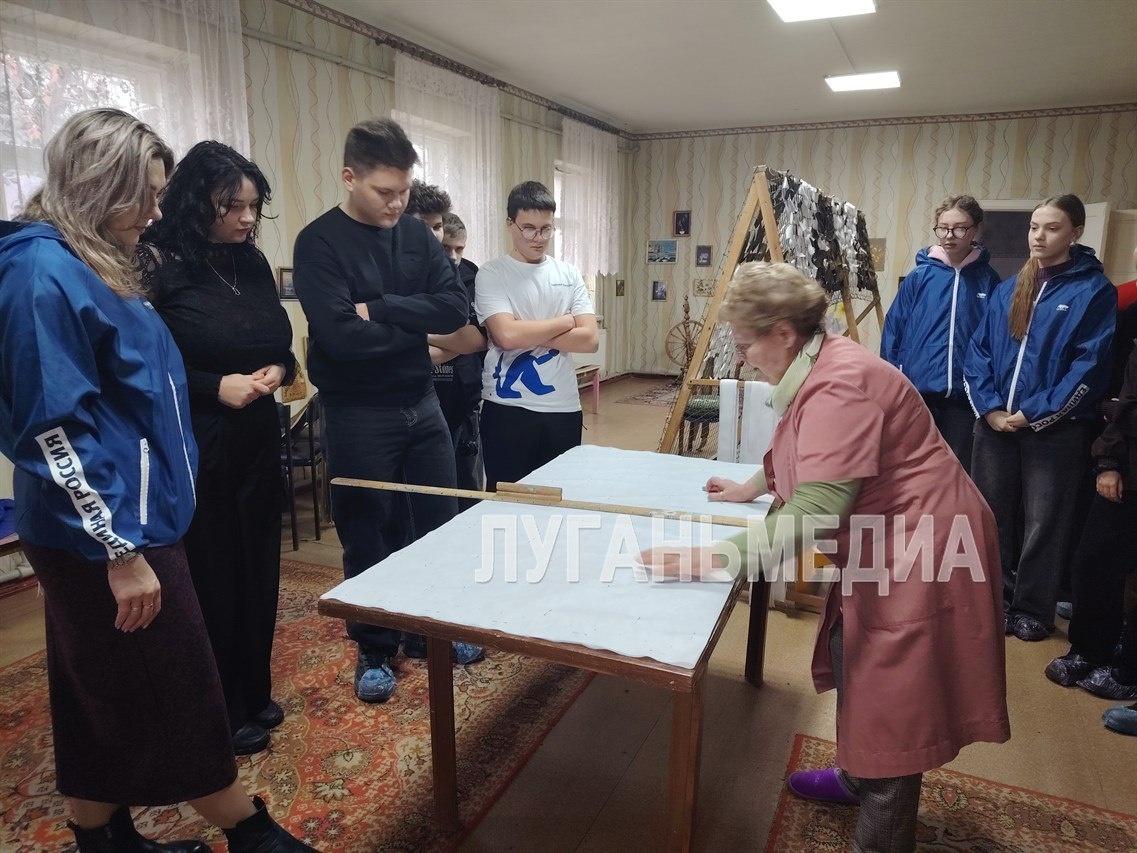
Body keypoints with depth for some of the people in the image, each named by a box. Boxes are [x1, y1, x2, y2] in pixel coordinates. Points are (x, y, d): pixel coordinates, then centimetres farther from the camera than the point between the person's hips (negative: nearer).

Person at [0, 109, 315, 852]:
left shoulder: (94, 265, 11)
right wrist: (119, 550, -21)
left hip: (128, 520, 9)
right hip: (101, 536, -9)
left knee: (105, 700, 19)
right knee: (179, 696, 5)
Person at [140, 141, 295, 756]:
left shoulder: (252, 262, 8)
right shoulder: (157, 266, -10)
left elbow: (280, 342, 16)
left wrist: (278, 370, -6)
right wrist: (216, 387, -20)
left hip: (257, 440, 6)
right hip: (193, 449, -6)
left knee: (258, 570, 13)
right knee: (209, 580, 4)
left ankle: (255, 694, 32)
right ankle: (221, 713, 23)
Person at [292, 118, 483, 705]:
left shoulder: (416, 234, 5)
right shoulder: (319, 243, -11)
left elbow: (456, 307, -8)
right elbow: (342, 336, -24)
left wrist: (381, 309, -18)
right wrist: (417, 322, -12)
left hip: (421, 403, 5)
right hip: (357, 414, -5)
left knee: (441, 522, 14)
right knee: (369, 535, 8)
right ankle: (375, 649, 27)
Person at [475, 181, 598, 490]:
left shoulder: (569, 274, 8)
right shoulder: (491, 273, -4)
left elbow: (590, 339, -2)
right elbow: (507, 335, -19)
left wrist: (528, 334, -11)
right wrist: (565, 321, -6)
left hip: (564, 407, 4)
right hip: (508, 409, -3)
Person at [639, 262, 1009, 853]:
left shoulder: (840, 384, -27)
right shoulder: (814, 371, 6)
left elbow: (816, 508, -36)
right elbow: (797, 453, 27)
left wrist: (714, 560, -35)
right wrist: (750, 488, 32)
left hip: (921, 550, -11)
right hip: (882, 549, 11)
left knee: (890, 701, -1)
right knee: (852, 661, 22)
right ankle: (858, 780, 44)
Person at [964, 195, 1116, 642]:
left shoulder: (1094, 291, -3)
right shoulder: (1007, 290, 11)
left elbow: (1089, 366, -10)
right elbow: (978, 351, 6)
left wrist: (1034, 414, -15)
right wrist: (989, 407, -8)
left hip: (1055, 430, -4)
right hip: (995, 425, 4)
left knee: (1044, 524, 5)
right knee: (993, 517, 11)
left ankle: (1033, 609, 20)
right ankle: (998, 598, 27)